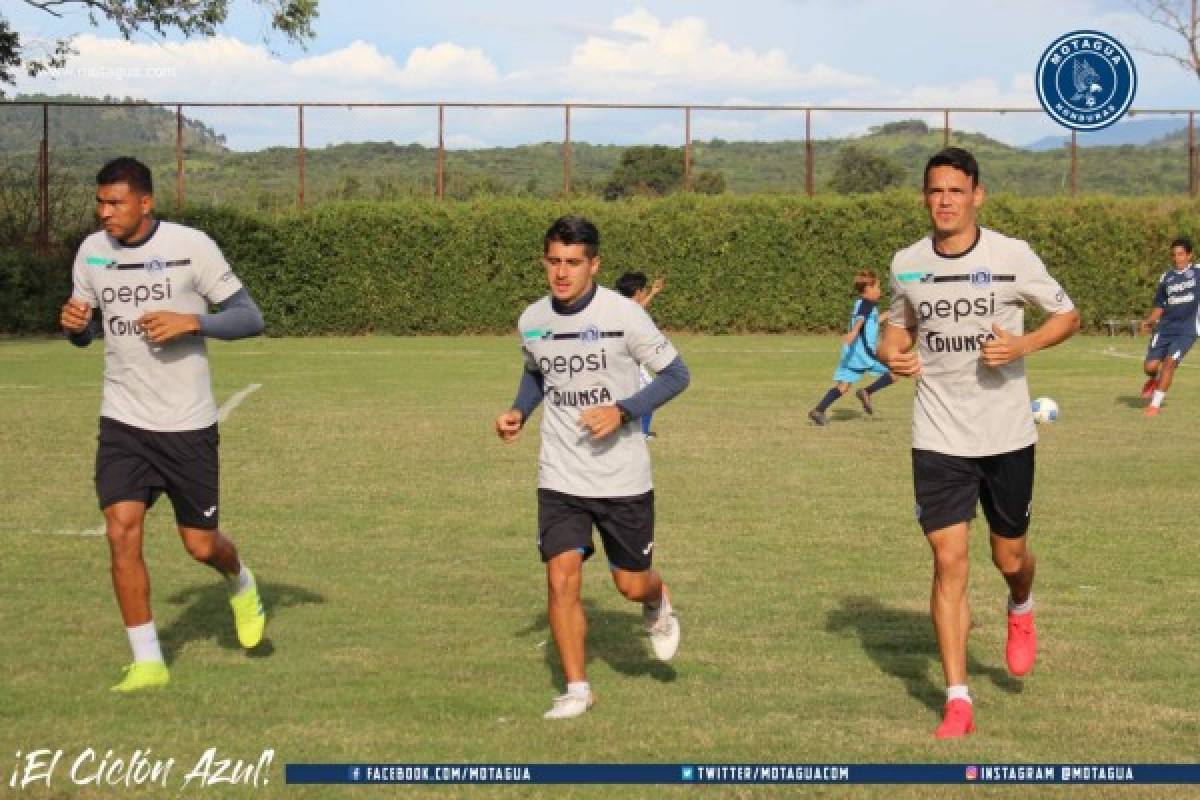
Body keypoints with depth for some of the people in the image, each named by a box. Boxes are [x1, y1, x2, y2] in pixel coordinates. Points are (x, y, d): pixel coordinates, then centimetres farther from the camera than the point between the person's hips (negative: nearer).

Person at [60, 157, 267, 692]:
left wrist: (191, 321, -23)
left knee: (200, 545, 5)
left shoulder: (190, 246, -10)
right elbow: (85, 333, 15)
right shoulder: (91, 251, 2)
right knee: (121, 531, -12)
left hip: (187, 424, -3)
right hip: (122, 422, 3)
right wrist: (74, 324, -9)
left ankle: (241, 584, 42)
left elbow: (250, 318, -7)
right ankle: (147, 662, -1)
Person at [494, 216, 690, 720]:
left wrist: (622, 411, -21)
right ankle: (577, 689, 5)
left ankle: (658, 606, 47)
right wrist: (519, 411, 2)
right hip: (560, 479, 2)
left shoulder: (622, 314, -14)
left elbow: (675, 374, -7)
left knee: (632, 584, 8)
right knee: (561, 580, -10)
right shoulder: (532, 320, -1)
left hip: (623, 476, -2)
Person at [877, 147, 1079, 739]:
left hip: (1008, 437, -1)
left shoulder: (1012, 255, -8)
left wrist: (1023, 344, -18)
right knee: (949, 562, -7)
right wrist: (891, 352, -6)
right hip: (938, 440, 1)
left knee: (1009, 558, 11)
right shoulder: (906, 264, 0)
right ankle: (957, 702, -2)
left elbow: (1067, 316, 2)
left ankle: (1021, 612, 49)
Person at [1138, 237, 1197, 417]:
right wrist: (1149, 320, 0)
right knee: (1150, 366, -4)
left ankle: (1155, 403, -4)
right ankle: (1154, 380, 34)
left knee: (1170, 362, -17)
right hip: (1165, 328, 3)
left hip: (1186, 330, -3)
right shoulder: (1167, 278, 10)